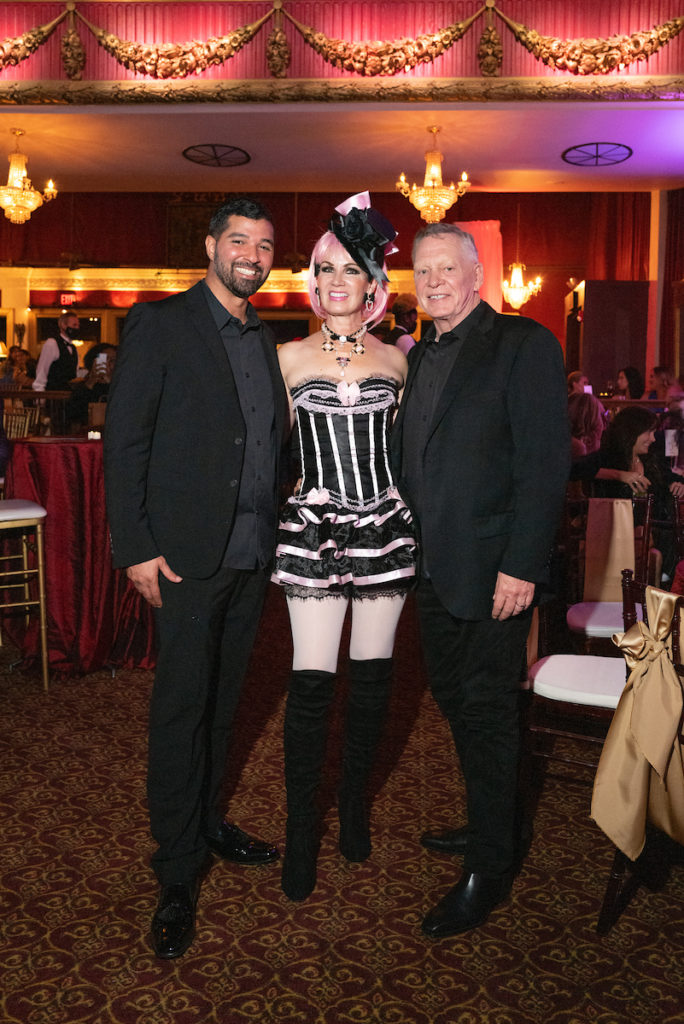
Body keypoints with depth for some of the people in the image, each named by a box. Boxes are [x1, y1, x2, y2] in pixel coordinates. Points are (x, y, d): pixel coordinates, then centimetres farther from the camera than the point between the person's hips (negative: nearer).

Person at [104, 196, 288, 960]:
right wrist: (136, 547, -14)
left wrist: (275, 533, 8)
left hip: (253, 554, 6)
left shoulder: (265, 340, 14)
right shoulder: (159, 324, -5)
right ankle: (177, 877, 14)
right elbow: (124, 442, -9)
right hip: (187, 554, -6)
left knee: (222, 700, 16)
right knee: (181, 709, 1)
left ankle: (208, 822, 34)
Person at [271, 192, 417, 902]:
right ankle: (301, 828, 13)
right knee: (311, 680, -3)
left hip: (385, 527, 2)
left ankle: (355, 803, 30)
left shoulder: (396, 360, 8)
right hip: (313, 530, -2)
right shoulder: (289, 358, 3)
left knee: (372, 673, 9)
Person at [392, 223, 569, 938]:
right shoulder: (419, 356, 14)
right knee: (455, 698, 17)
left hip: (492, 569, -7)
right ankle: (487, 825, 37)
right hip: (435, 568, 8)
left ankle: (490, 868, 18)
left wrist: (521, 565, -20)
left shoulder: (523, 344, -9)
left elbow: (545, 462, -15)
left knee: (487, 711, 2)